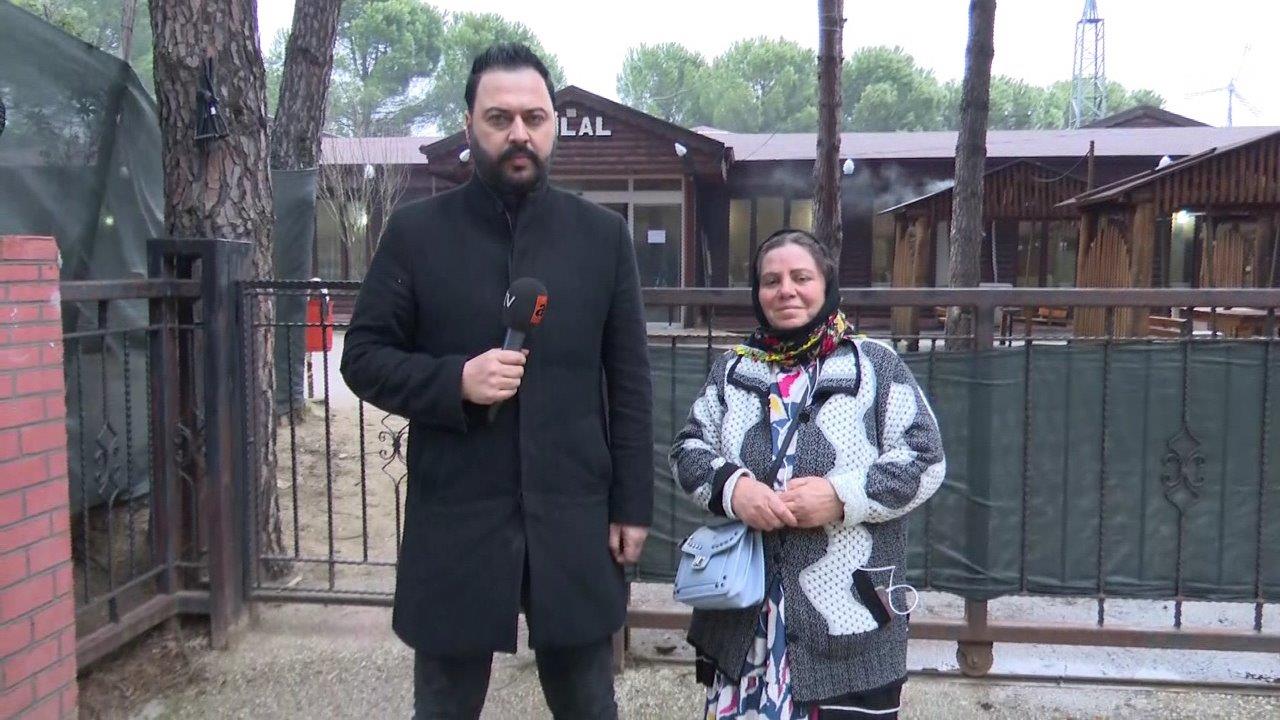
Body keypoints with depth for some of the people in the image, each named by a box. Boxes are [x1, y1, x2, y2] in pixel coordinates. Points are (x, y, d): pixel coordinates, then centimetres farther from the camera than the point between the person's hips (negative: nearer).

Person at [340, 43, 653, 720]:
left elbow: (629, 382, 4)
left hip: (573, 519, 1)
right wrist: (454, 381, -17)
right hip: (454, 522, -1)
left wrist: (632, 506, 1)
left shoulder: (603, 234, 4)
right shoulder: (415, 231, 0)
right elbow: (363, 357, 1)